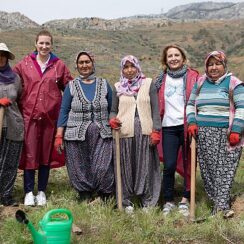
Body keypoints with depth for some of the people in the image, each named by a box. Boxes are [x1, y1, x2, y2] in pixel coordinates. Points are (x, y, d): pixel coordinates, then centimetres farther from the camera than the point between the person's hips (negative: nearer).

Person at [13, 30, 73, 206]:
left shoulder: (59, 65, 5)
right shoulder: (25, 64, 5)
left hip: (50, 116, 1)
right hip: (29, 115, -1)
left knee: (47, 154, 8)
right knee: (30, 154, 0)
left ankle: (42, 192, 19)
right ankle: (29, 192, 10)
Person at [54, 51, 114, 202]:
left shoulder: (104, 84, 9)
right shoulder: (71, 86, 7)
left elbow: (112, 110, 12)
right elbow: (64, 111, 4)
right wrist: (59, 135, -2)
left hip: (102, 135, 0)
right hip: (77, 135, 0)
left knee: (103, 169, -9)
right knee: (80, 171, 3)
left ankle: (106, 201, 7)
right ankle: (85, 200, 18)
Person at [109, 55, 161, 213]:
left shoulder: (148, 84, 8)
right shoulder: (118, 87, 12)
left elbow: (155, 109, 4)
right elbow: (113, 110, 16)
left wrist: (156, 130, -5)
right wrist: (112, 119, -7)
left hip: (145, 132, -1)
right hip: (125, 133, 1)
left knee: (145, 166, 0)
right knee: (126, 167, 2)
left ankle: (148, 202, 10)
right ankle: (127, 202, 13)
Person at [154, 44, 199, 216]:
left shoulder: (193, 76, 4)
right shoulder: (162, 80, 12)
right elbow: (157, 105, 13)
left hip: (188, 126, -1)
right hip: (169, 127, 2)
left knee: (189, 164, 4)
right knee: (169, 166, -2)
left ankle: (185, 201, 16)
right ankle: (169, 202, 12)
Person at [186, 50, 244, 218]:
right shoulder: (200, 83, 16)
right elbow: (191, 104, 21)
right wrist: (192, 122, 5)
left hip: (225, 135, -4)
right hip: (203, 136, 5)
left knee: (225, 169, -8)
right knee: (207, 170, 3)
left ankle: (221, 205, -7)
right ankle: (221, 203, 13)